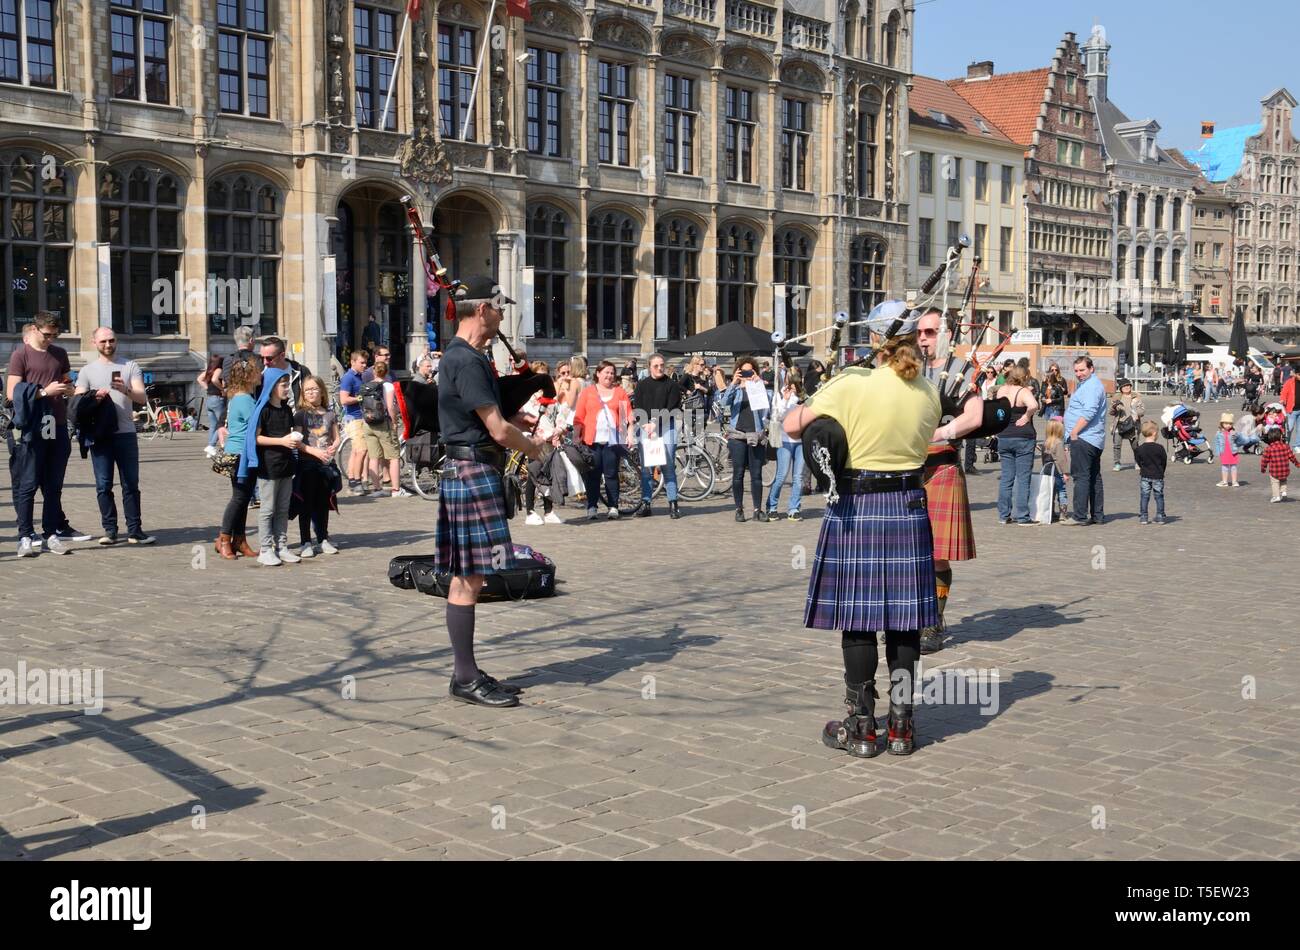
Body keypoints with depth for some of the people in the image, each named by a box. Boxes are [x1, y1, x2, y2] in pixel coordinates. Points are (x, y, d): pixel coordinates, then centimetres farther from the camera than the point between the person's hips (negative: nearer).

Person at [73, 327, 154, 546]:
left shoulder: (130, 366, 8)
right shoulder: (87, 370, 10)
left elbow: (142, 398, -1)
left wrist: (126, 390, -21)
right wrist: (94, 397, -17)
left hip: (126, 433, 0)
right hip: (100, 435, 0)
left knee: (131, 484, 0)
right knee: (103, 485, 1)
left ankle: (134, 531, 4)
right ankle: (110, 530, 7)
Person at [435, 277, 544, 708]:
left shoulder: (461, 356, 16)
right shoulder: (466, 361, -17)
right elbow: (498, 430, -18)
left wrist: (519, 419, 8)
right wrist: (532, 447, 0)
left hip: (469, 473, 10)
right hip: (473, 473, -10)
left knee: (466, 576, 12)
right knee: (469, 578, -5)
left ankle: (465, 670, 19)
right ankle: (465, 678, 1)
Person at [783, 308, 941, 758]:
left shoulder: (851, 385, -14)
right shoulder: (929, 392, 1)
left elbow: (792, 426, -11)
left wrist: (807, 406, 8)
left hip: (857, 509, -4)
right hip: (909, 509, 4)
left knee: (857, 619, 4)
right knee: (903, 621, 9)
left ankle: (860, 727, 10)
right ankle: (901, 725, 16)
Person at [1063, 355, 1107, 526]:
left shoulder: (1091, 386, -14)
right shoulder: (1087, 384, 20)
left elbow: (1088, 413, -24)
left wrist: (1074, 432, -20)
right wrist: (1065, 420, 21)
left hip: (1083, 439, -11)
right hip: (1095, 440, 11)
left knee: (1081, 477, -10)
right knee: (1094, 478, 13)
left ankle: (1080, 517, -11)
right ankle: (1098, 515, 18)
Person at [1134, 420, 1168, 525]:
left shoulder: (1139, 449, -6)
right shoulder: (1159, 448, -12)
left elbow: (1138, 462, 3)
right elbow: (1164, 462, -2)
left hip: (1145, 476, 1)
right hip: (1158, 476, -1)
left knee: (1144, 496, 8)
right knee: (1159, 496, 8)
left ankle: (1143, 517, 7)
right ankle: (1160, 517, 10)